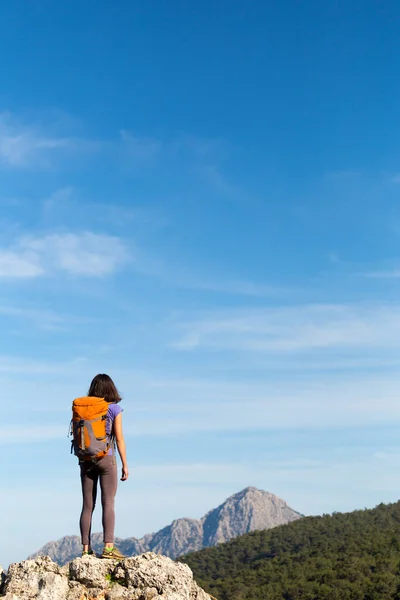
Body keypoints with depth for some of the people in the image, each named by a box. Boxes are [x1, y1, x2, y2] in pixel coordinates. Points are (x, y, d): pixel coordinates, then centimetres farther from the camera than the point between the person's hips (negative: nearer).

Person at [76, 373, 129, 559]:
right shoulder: (114, 408, -3)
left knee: (87, 505, 7)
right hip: (106, 458, -4)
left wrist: (82, 459, 14)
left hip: (86, 459, 4)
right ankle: (108, 546, -11)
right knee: (108, 503, -4)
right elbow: (119, 438, -6)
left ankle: (86, 549, 7)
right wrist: (125, 465, -2)